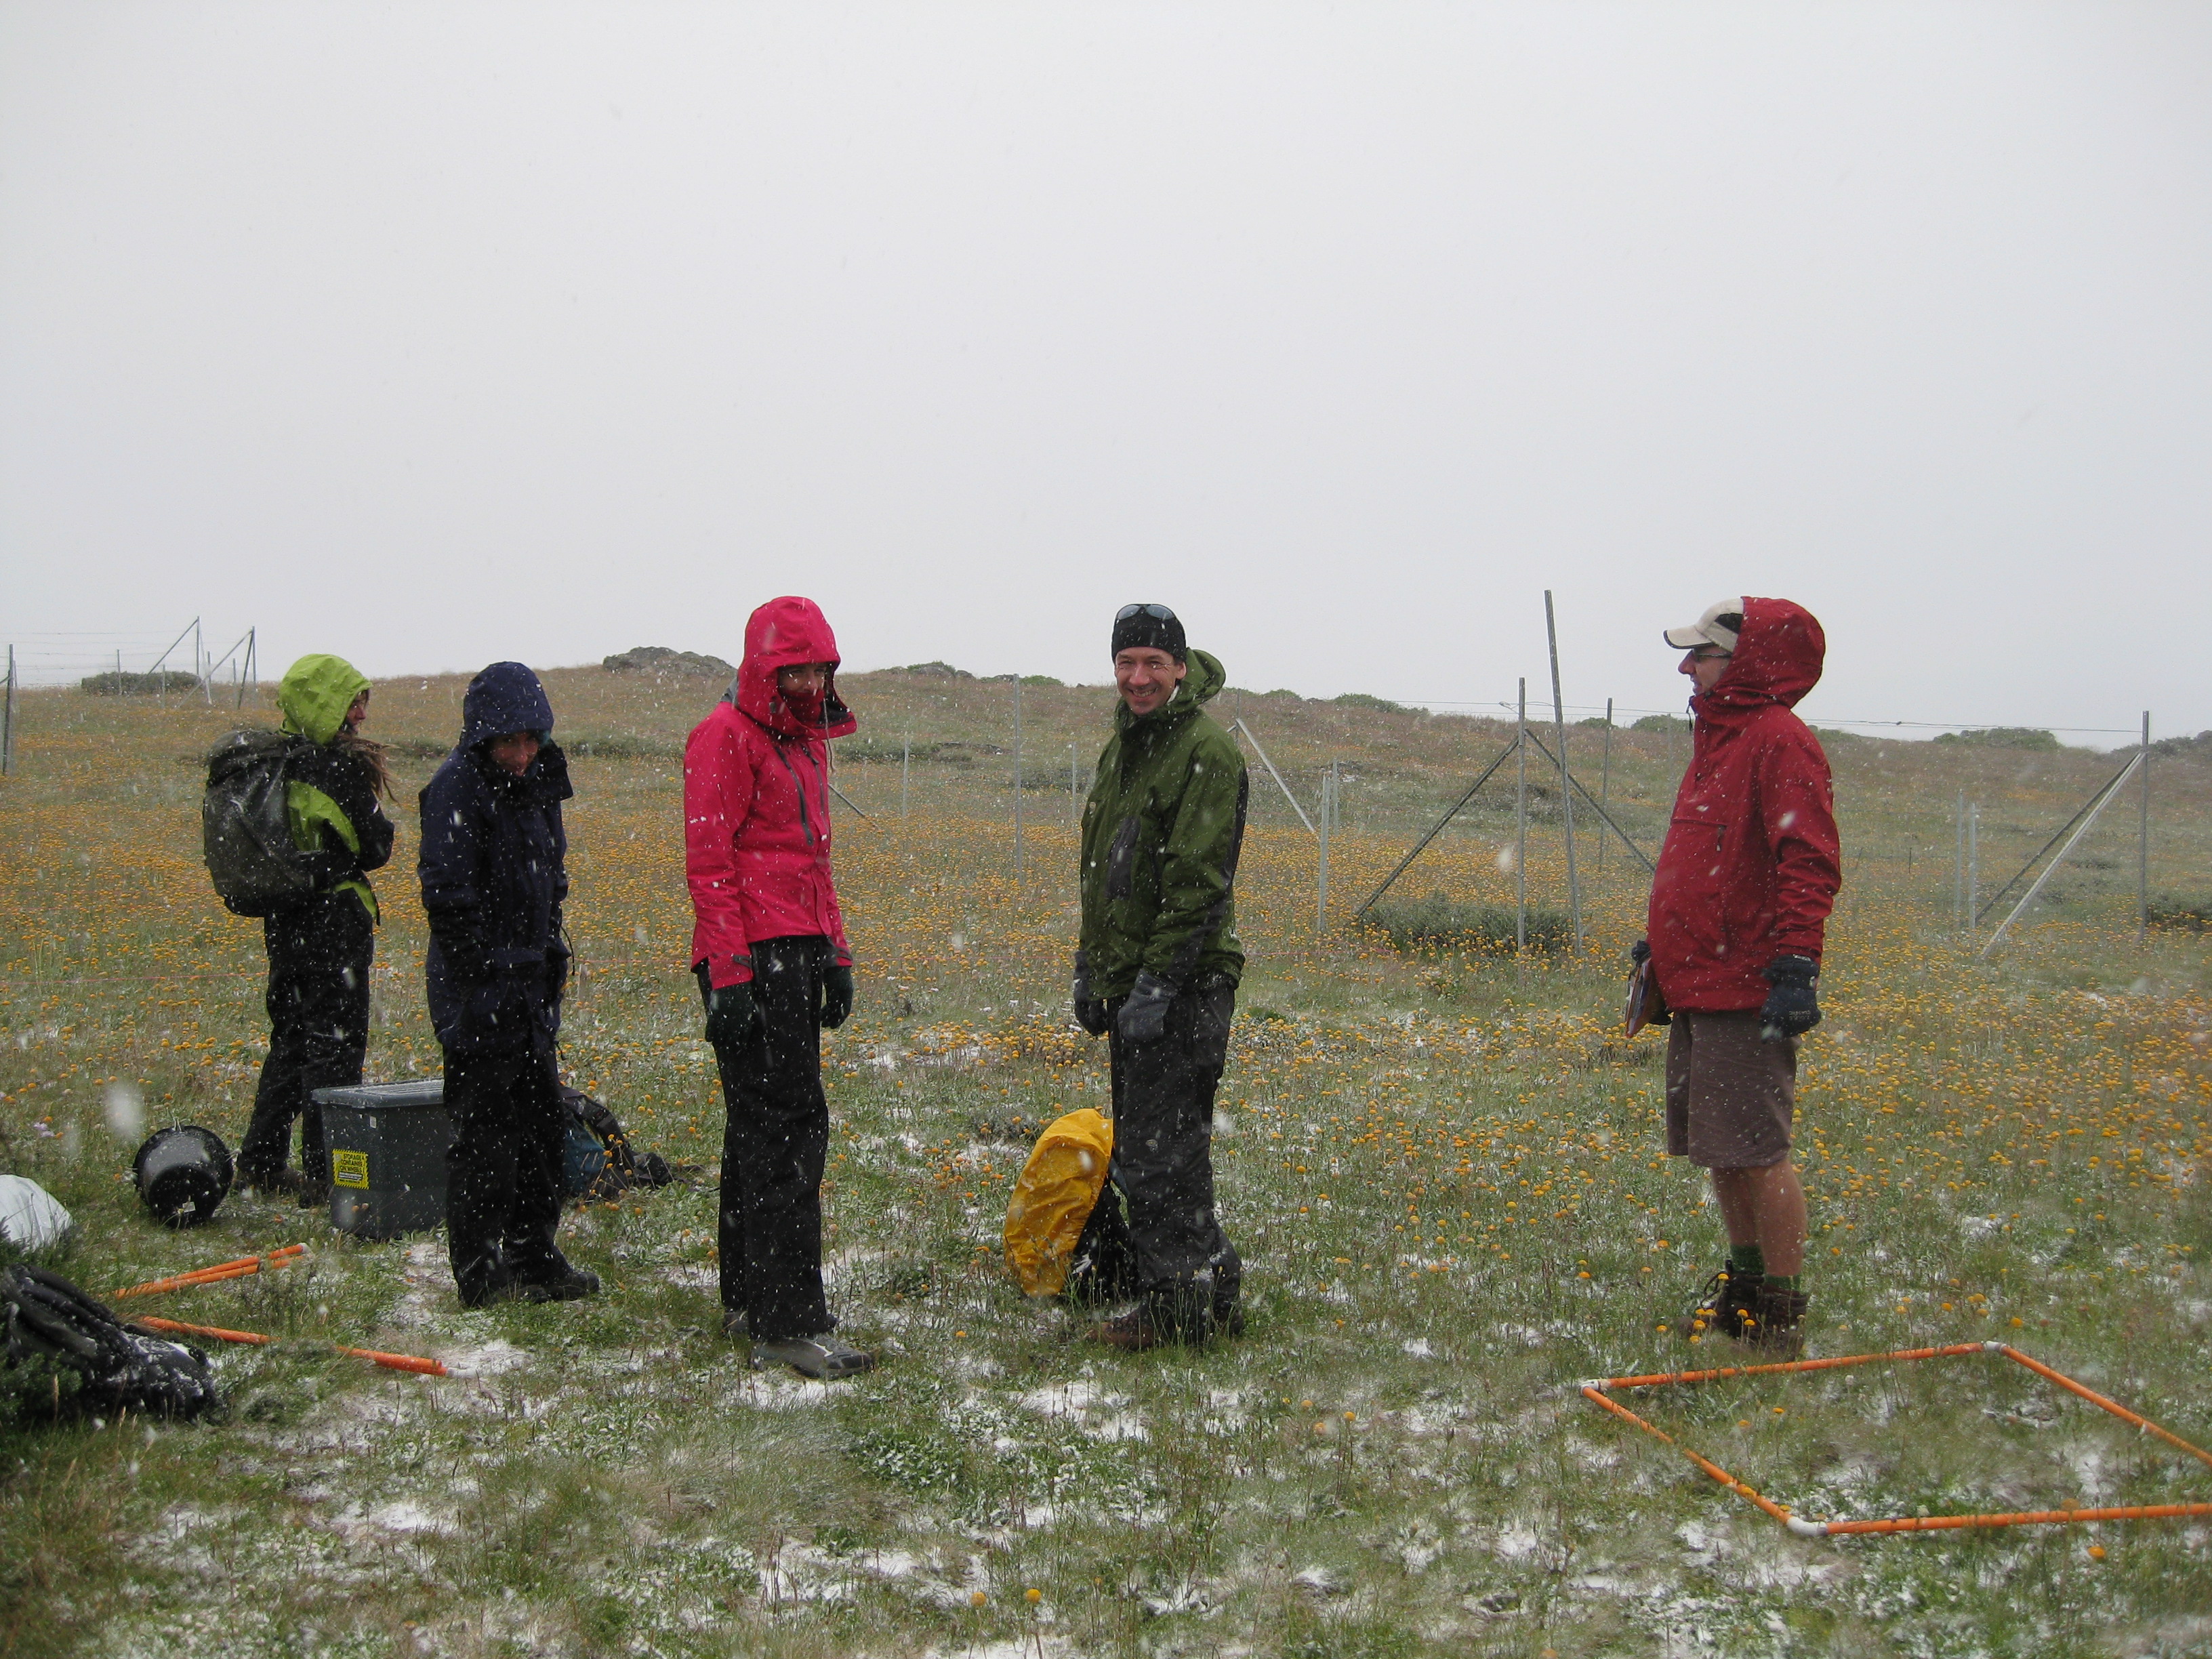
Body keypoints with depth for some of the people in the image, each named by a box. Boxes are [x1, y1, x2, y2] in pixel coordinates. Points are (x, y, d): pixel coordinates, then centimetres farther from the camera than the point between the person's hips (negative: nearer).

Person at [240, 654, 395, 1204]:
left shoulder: (277, 763, 7)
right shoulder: (341, 766, -15)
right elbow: (373, 848, -11)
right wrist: (380, 831, 7)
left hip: (284, 920, 8)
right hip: (333, 917, -8)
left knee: (292, 1037, 19)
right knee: (335, 1042, -2)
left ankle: (262, 1161, 27)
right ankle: (324, 1174, 0)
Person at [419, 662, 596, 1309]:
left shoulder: (538, 780, 10)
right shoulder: (457, 787, -15)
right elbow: (450, 898, -19)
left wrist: (551, 953, 14)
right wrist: (485, 979, -21)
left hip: (529, 983, 9)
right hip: (480, 989, -8)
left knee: (542, 1120, 15)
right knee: (485, 1132, -2)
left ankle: (534, 1256, 27)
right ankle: (480, 1274, 7)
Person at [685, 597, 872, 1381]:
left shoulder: (806, 742, 20)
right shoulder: (727, 736, -8)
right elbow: (708, 860, -14)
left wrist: (835, 953, 20)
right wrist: (731, 974, -19)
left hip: (798, 955, 9)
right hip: (752, 957, -9)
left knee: (761, 1124, 14)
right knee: (787, 1125, -12)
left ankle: (746, 1300, 23)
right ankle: (788, 1322, -10)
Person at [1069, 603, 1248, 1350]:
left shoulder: (1207, 749, -13)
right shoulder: (1121, 746, 16)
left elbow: (1198, 881, -20)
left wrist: (1157, 981, -22)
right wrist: (1089, 968, 19)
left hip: (1183, 984, -9)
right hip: (1126, 981, 9)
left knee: (1160, 1149, -7)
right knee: (1139, 1142, 16)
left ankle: (1190, 1301, 3)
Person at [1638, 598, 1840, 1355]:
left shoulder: (1780, 742, -12)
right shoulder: (1717, 741, 19)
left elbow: (1809, 864, -19)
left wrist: (1796, 965, -25)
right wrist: (1665, 943, 25)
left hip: (1749, 991, -10)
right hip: (1699, 984, 10)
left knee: (1756, 1150, -5)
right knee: (1718, 1149, 15)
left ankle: (1784, 1312, 5)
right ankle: (1743, 1284, 28)